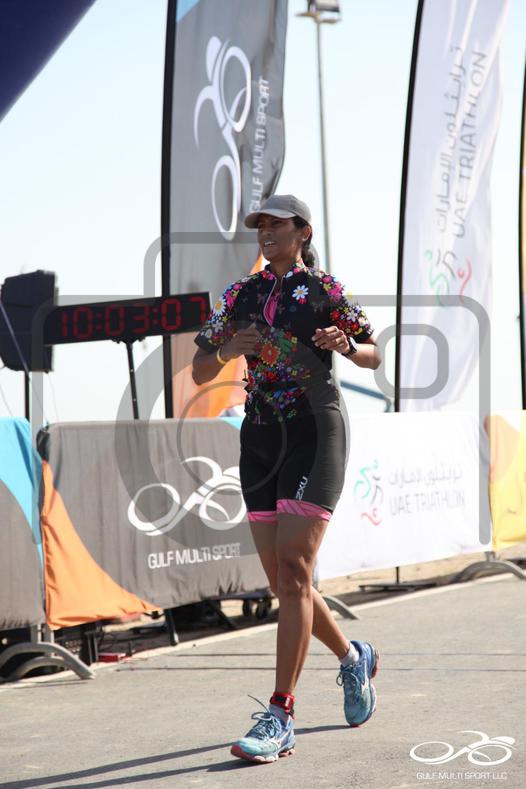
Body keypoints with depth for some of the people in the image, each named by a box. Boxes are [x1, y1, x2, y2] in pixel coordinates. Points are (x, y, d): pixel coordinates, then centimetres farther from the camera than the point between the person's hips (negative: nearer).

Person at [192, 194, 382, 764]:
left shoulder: (324, 289, 1)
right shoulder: (240, 296, 12)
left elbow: (373, 356, 7)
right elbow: (199, 373, 11)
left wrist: (345, 346, -15)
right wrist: (227, 351, -11)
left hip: (313, 431, -5)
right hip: (260, 438, 5)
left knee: (292, 572, -15)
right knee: (280, 579, 7)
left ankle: (279, 718, -15)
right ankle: (353, 658, 33)